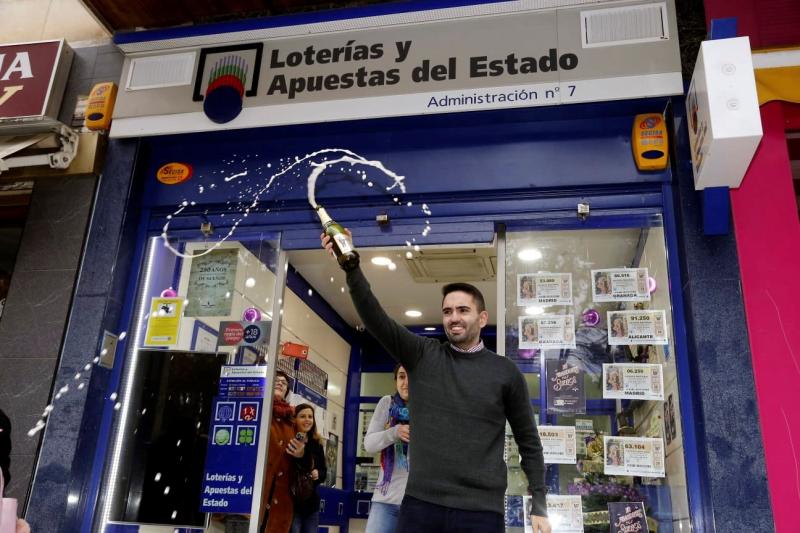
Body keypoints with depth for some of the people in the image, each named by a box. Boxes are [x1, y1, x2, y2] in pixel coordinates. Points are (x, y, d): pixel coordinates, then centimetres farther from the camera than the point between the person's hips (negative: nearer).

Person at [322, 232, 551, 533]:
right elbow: (374, 318, -8)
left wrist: (539, 506, 1)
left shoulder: (506, 372, 3)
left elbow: (528, 442, 7)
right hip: (421, 503, 1)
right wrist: (351, 267, -21)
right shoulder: (422, 355, 4)